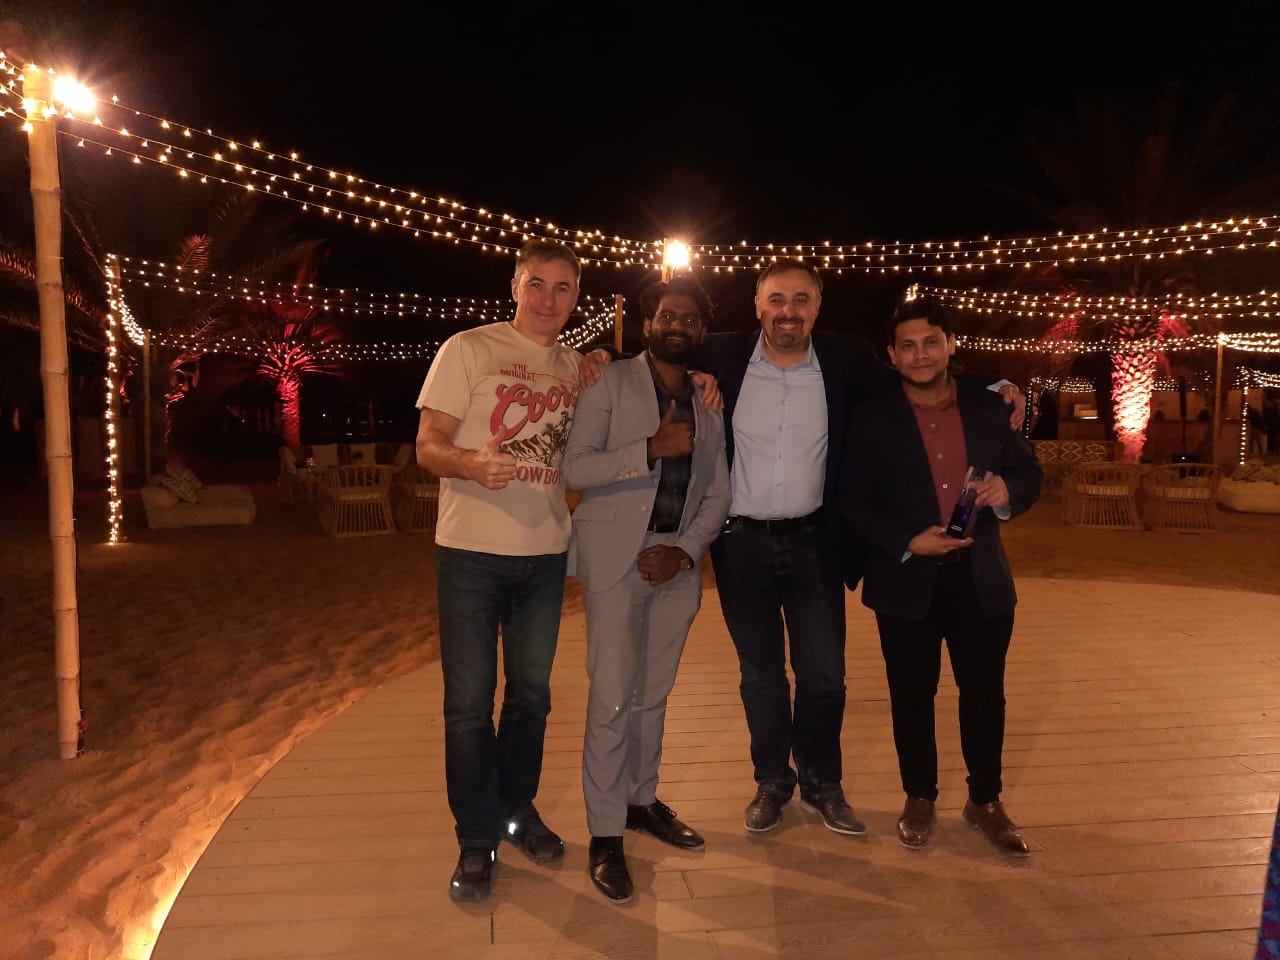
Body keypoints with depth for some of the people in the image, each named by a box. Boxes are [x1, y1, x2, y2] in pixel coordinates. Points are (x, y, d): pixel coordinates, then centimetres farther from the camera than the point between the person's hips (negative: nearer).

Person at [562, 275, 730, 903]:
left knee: (653, 693, 14)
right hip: (617, 558, -4)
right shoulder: (610, 383, -1)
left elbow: (717, 493, 10)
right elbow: (575, 468, -11)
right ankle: (605, 835, 7)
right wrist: (653, 449, -20)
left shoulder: (709, 401, 12)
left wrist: (686, 550, -5)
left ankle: (642, 801, 30)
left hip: (677, 562, 4)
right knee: (612, 698, -5)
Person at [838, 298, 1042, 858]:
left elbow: (1029, 471, 12)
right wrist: (907, 543, -18)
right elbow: (853, 502, -5)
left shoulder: (986, 409, 4)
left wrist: (1008, 490, -11)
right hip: (906, 583, -2)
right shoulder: (871, 418, -3)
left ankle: (985, 801, 33)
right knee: (913, 697, 11)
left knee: (985, 694, 12)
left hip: (981, 581, 2)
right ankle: (919, 800, 31)